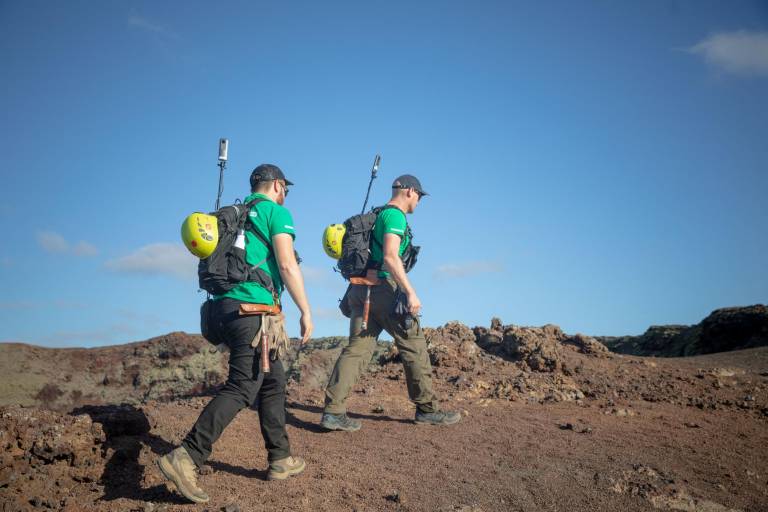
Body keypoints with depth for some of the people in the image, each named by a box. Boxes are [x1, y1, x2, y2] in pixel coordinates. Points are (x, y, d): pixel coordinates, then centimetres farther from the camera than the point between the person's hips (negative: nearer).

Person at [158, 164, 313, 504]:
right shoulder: (276, 212, -1)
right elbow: (287, 264, -11)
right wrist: (306, 311, -7)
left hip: (224, 307, 9)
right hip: (251, 310, -9)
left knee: (274, 380, 16)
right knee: (242, 388, -11)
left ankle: (280, 459, 20)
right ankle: (185, 458, -19)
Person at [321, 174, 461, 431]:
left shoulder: (378, 215, 22)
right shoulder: (395, 216, -8)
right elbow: (391, 257, -20)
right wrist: (411, 292, -21)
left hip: (361, 289, 9)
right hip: (383, 288, -9)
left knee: (357, 348, 3)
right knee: (414, 345, 3)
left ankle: (333, 411, -5)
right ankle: (427, 409, 11)